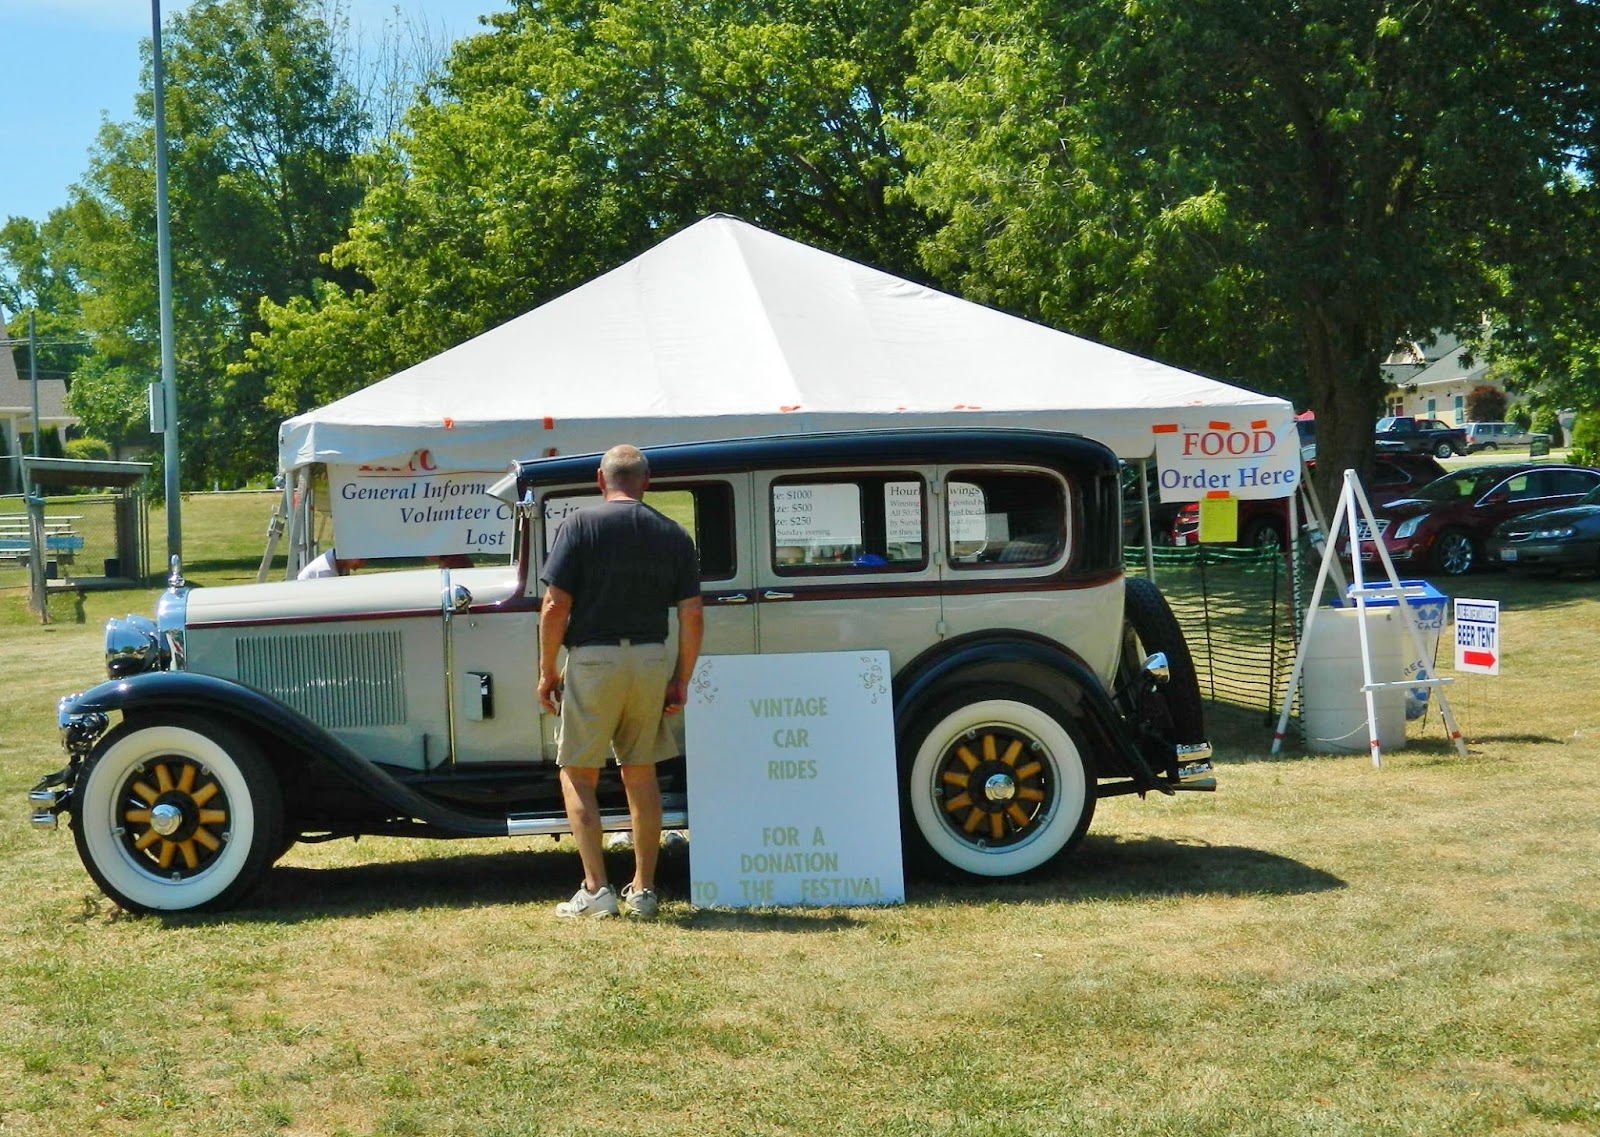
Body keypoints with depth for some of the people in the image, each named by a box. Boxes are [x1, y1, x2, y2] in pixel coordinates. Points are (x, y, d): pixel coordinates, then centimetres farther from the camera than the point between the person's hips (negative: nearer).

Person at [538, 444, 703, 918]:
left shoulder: (581, 524, -4)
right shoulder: (673, 534, 6)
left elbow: (556, 605, -10)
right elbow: (693, 616, 3)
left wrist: (547, 671, -1)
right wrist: (680, 682, 10)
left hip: (593, 660, -4)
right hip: (651, 661, 4)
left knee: (578, 774, 6)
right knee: (641, 774, 14)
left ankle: (596, 889, -2)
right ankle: (643, 890, 17)